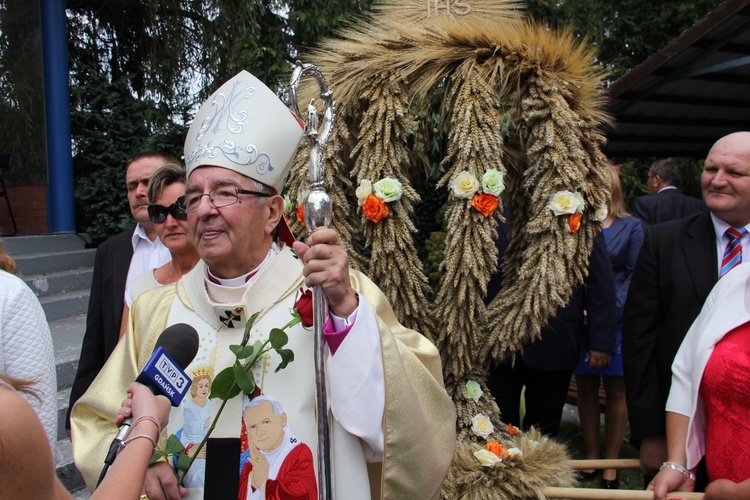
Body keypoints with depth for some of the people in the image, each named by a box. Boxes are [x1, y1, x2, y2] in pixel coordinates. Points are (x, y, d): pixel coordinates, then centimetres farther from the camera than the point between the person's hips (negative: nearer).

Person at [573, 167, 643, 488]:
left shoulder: (631, 227, 1)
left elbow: (634, 276, -4)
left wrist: (609, 312, -15)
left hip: (616, 319, -2)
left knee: (615, 390, 5)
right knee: (586, 388, 9)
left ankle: (611, 464, 15)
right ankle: (591, 457, 21)